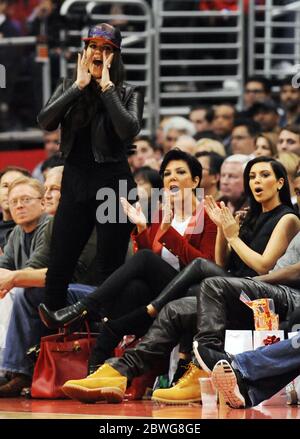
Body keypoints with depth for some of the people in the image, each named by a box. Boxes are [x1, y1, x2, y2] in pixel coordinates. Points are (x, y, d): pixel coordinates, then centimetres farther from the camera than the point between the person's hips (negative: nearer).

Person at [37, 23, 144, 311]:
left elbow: (129, 131, -18)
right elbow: (45, 122, -7)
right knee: (57, 270, 2)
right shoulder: (68, 89, 9)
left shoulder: (127, 93, 1)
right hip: (75, 182, 3)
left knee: (110, 272, 1)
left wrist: (107, 88, -13)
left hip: (113, 184, -3)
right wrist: (79, 86, -9)